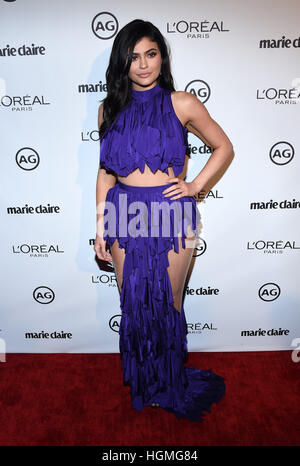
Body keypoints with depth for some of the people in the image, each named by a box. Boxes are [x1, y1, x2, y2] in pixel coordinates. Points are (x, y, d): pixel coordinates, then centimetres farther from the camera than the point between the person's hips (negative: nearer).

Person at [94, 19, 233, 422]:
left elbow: (224, 148, 8)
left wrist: (195, 185, -5)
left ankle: (169, 386, 36)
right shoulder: (110, 109, 8)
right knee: (133, 304, 12)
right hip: (125, 216, 3)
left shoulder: (182, 104, 0)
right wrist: (101, 223, 5)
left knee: (167, 305, 9)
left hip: (171, 215, -2)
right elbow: (105, 170, 9)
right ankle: (142, 384, 37)